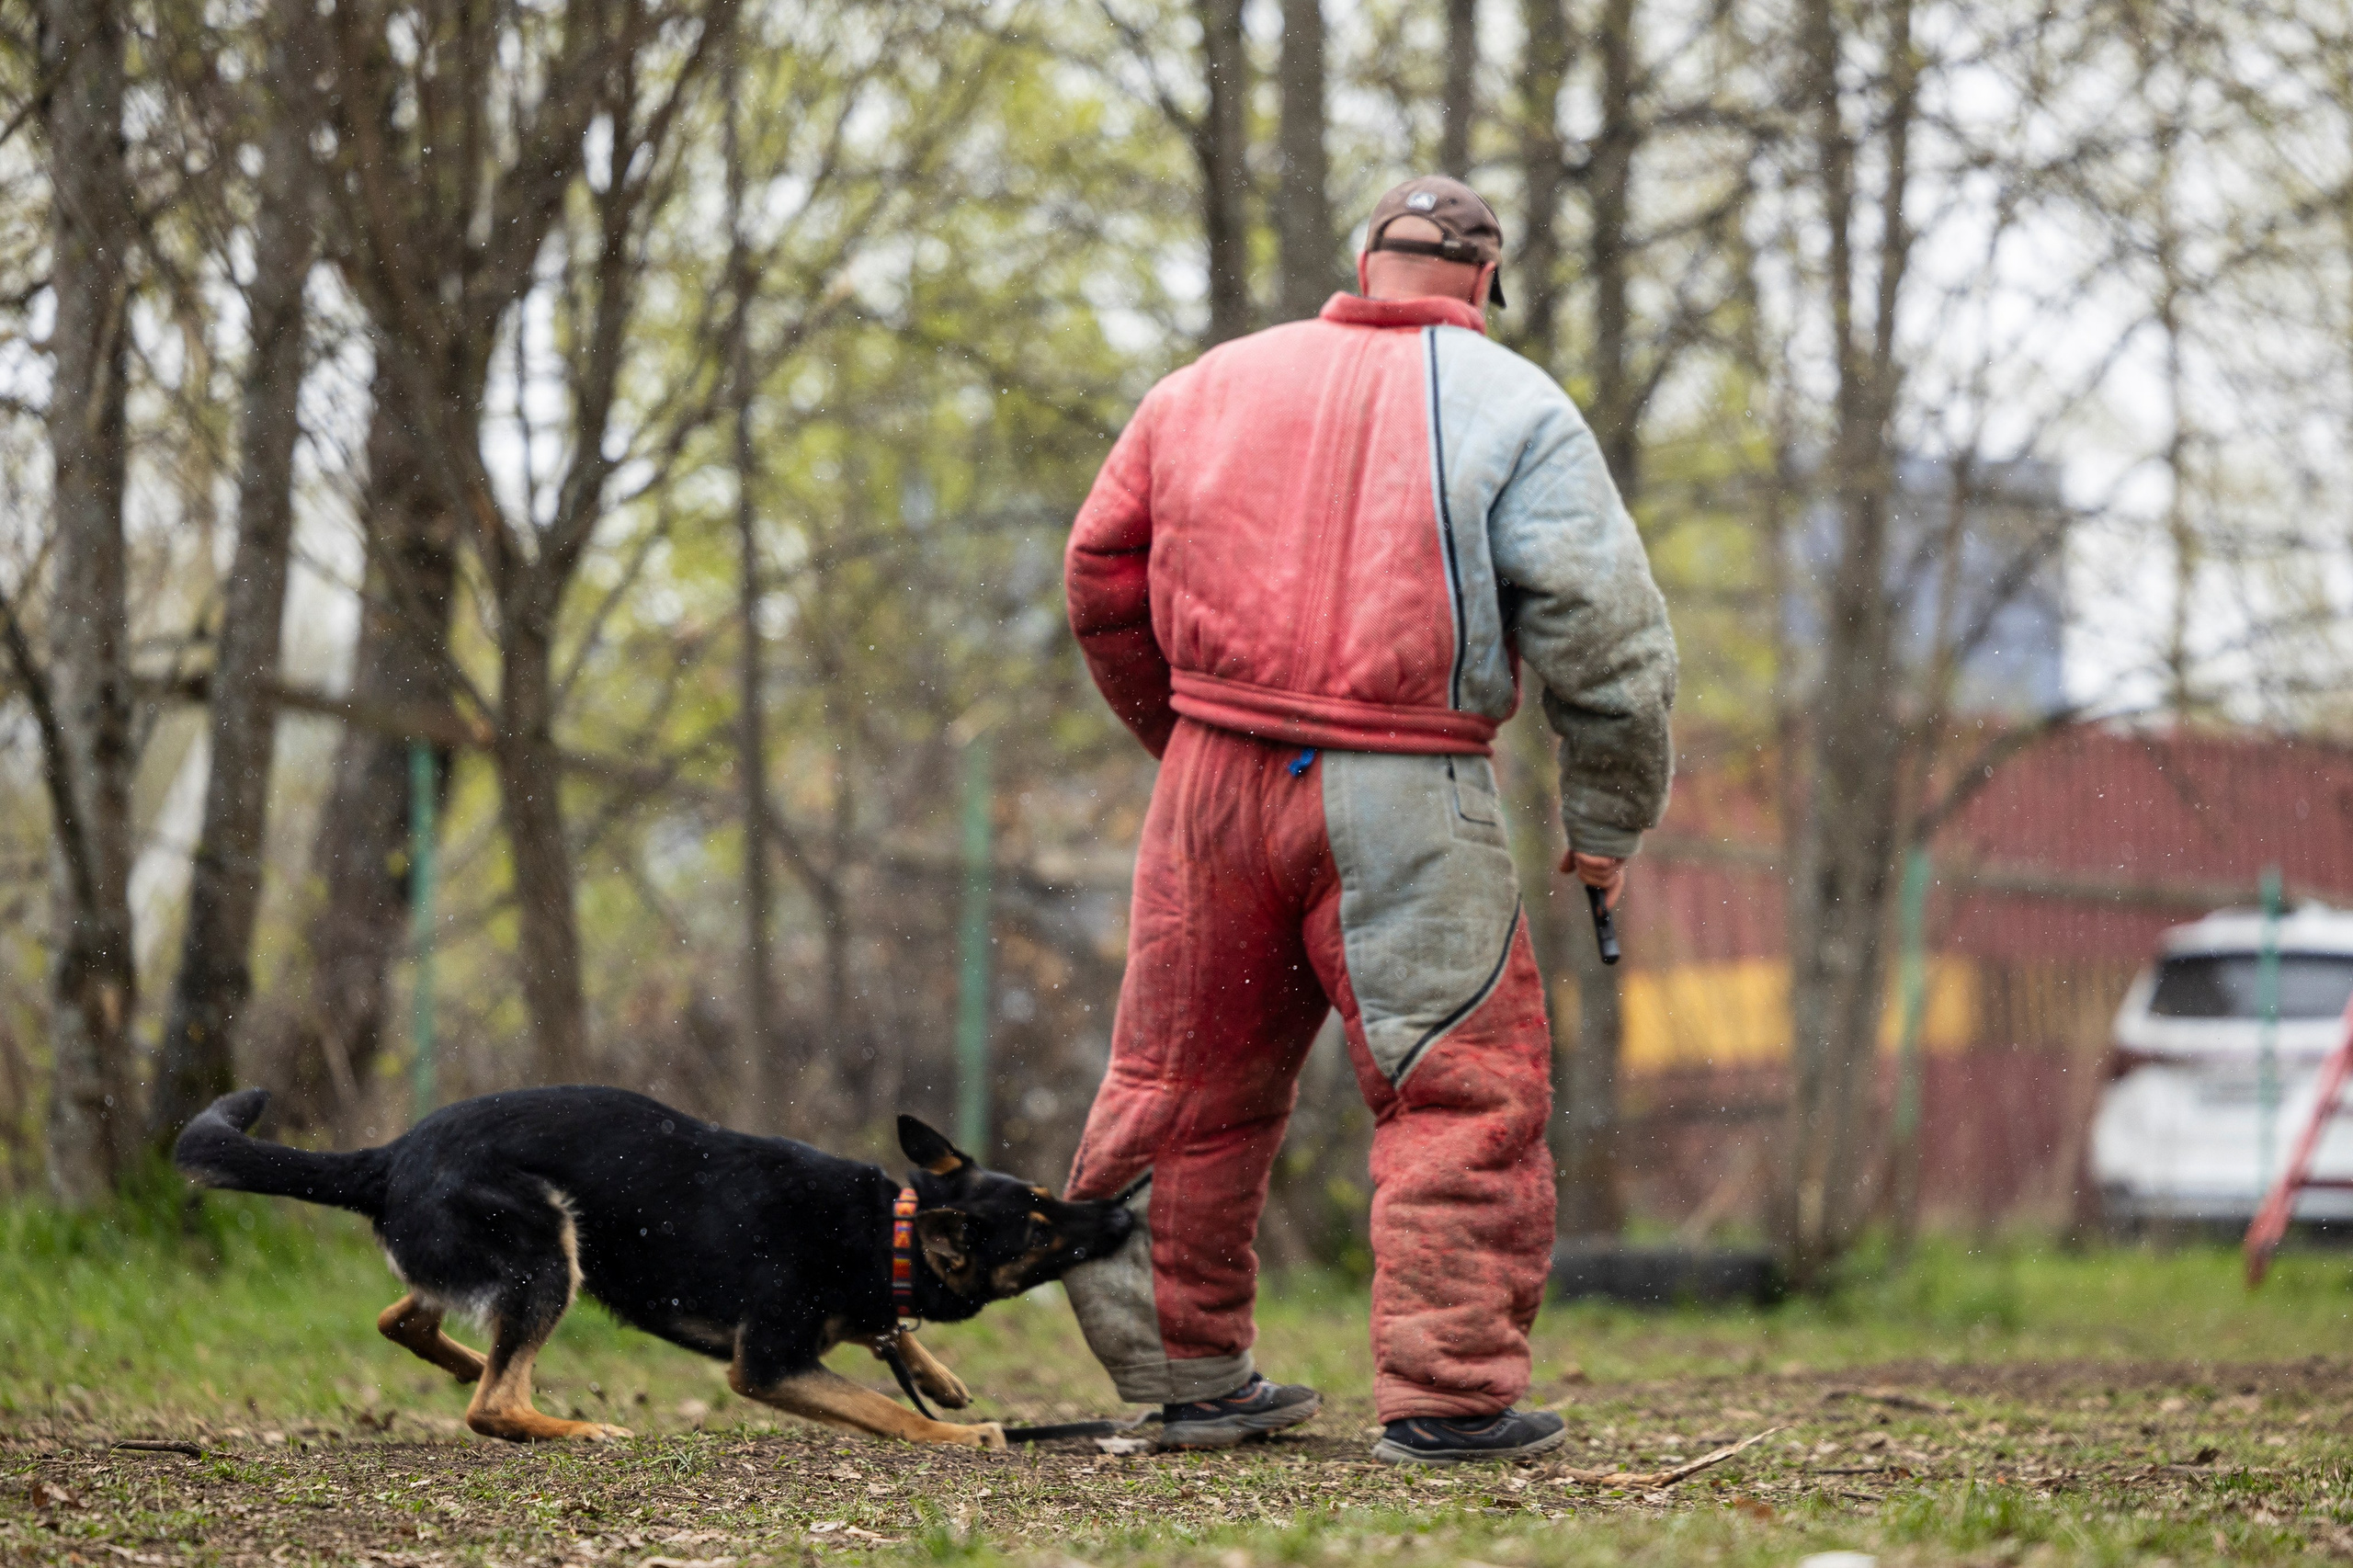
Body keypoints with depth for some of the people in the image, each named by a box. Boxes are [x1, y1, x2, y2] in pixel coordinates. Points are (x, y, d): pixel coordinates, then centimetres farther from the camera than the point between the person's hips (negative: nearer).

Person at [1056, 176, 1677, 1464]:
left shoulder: (1213, 383, 14)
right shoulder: (1509, 406, 1)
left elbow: (1102, 582, 20)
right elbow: (1606, 629, -6)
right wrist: (1607, 823, 3)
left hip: (1213, 779, 5)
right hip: (1400, 801, -5)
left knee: (1184, 1078, 16)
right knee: (1461, 1091, 1)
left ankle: (1187, 1370, 24)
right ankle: (1447, 1394, -4)